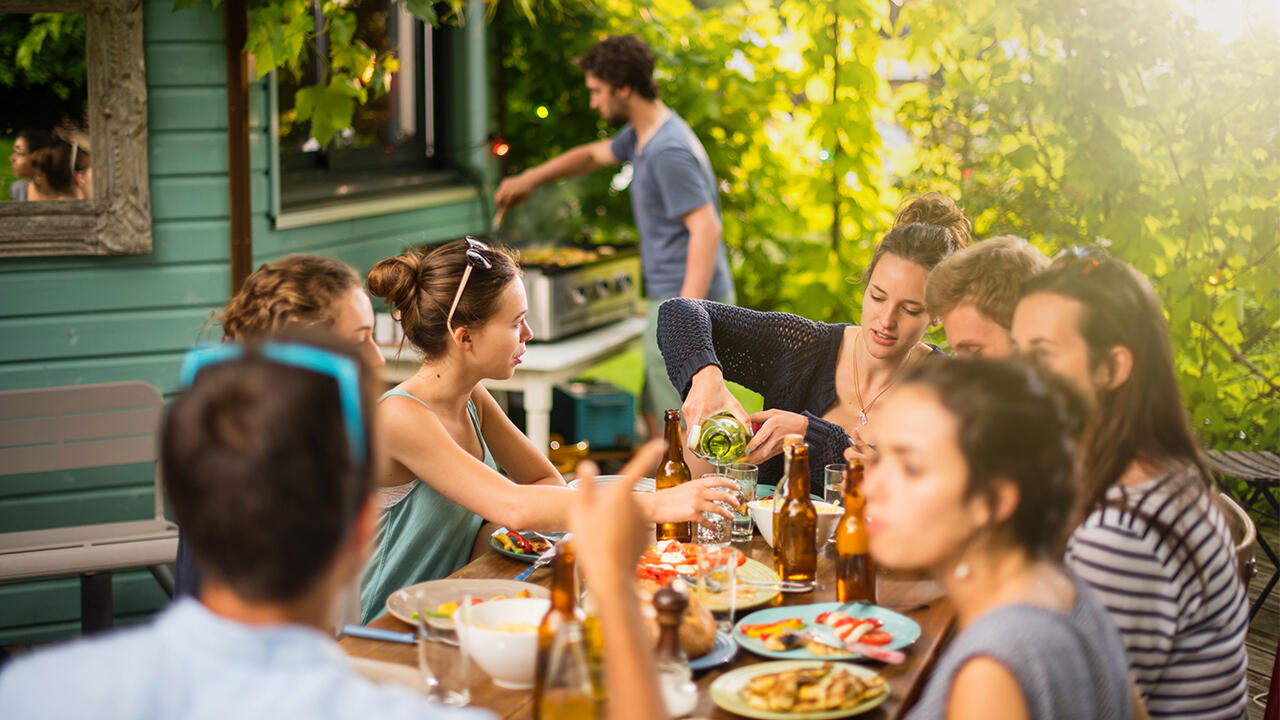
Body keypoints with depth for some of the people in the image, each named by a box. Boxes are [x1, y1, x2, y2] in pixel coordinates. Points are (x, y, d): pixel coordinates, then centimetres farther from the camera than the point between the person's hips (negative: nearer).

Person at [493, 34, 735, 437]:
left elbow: (706, 229, -25)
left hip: (687, 299, -10)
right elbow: (595, 155, 32)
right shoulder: (641, 134, 12)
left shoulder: (668, 151, -20)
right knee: (656, 415, 15)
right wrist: (530, 179, 30)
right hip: (679, 298, 10)